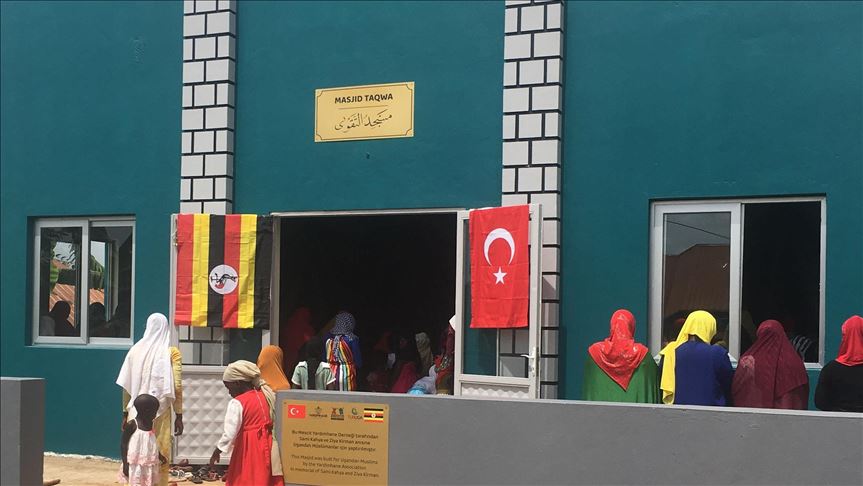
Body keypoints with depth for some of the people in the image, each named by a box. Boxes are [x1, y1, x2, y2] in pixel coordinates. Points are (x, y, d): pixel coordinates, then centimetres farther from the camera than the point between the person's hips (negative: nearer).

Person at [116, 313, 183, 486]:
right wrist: (179, 416, -3)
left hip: (136, 413, 3)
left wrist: (125, 413, 15)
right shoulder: (172, 352, -4)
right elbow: (176, 387, -8)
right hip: (159, 413, -3)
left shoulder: (135, 350, 4)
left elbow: (127, 386, 7)